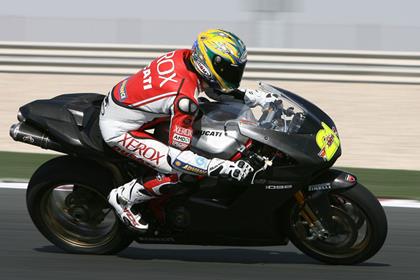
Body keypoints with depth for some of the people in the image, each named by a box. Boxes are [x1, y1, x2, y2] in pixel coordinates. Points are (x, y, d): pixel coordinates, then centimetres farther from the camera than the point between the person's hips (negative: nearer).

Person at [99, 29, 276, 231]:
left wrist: (251, 97, 5)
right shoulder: (185, 98, -32)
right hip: (118, 129, -10)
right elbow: (177, 157, -28)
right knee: (172, 175, -20)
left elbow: (216, 86, 16)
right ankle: (122, 198, 3)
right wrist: (225, 168, -32)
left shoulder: (185, 56, -8)